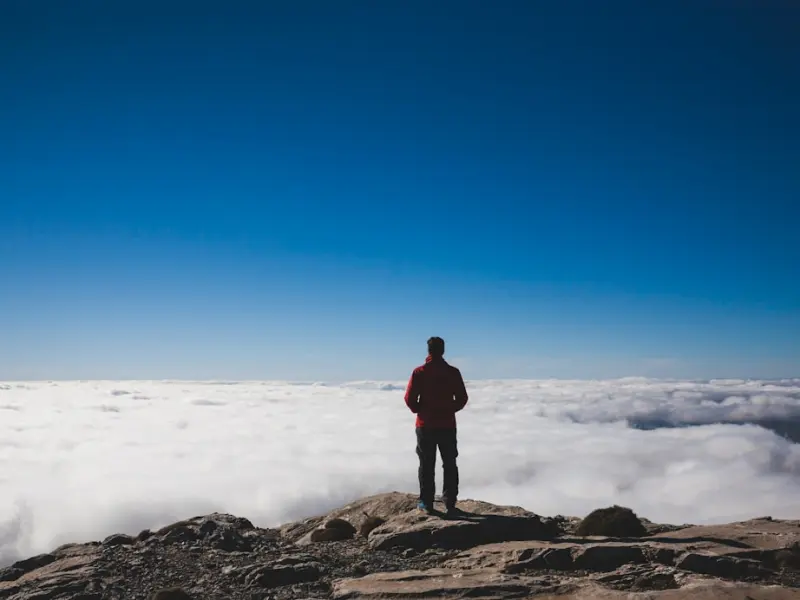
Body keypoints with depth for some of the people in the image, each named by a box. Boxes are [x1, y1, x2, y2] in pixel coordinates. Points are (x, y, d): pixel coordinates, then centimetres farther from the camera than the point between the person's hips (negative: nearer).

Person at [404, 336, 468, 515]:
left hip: (425, 425, -1)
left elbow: (409, 398, -10)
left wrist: (419, 411, 9)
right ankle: (450, 503, 10)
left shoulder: (419, 372, -8)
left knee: (427, 465, 8)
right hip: (447, 425, 1)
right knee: (450, 465, 10)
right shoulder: (453, 372, -4)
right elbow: (462, 398, -2)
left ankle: (427, 503, 10)